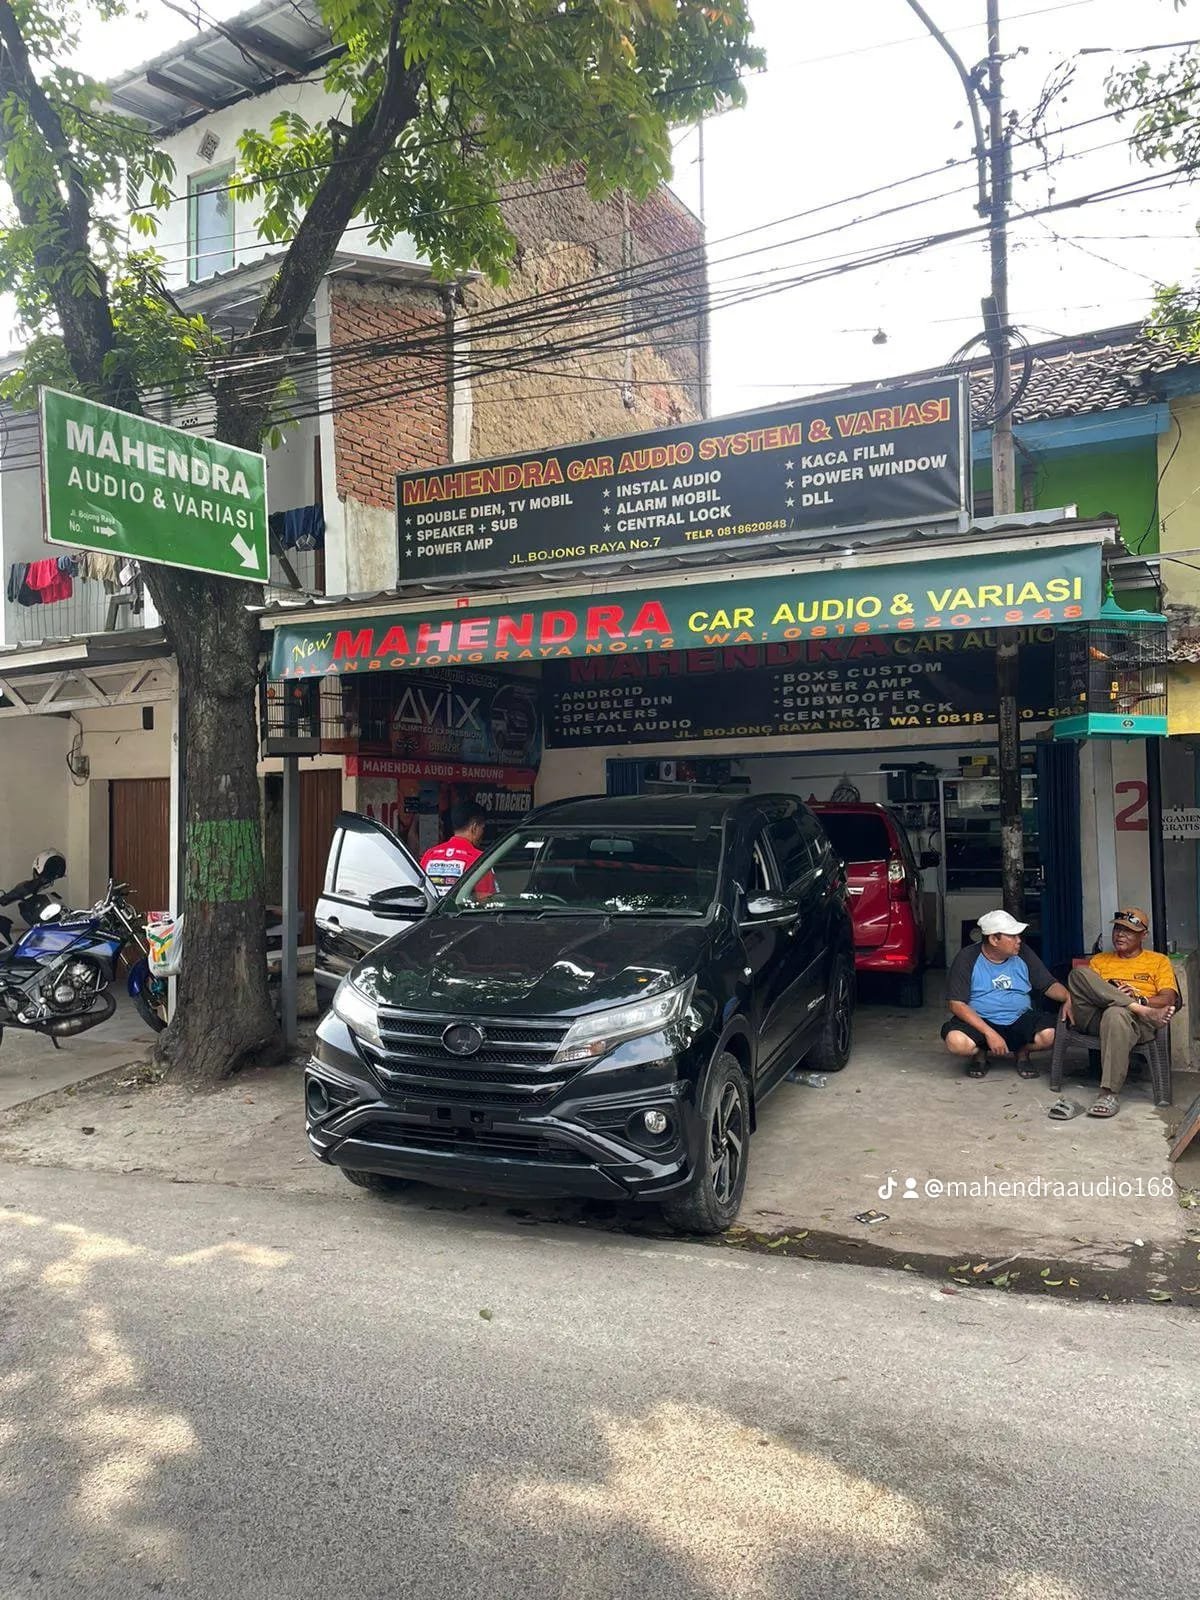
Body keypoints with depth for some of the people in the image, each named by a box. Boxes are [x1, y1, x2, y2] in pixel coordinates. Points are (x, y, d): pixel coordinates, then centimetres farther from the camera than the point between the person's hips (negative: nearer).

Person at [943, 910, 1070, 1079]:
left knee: (1051, 1034, -28)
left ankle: (1022, 1052, 7)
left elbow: (1049, 985, 7)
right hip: (980, 1021, -3)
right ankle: (980, 1053, 3)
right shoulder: (967, 958, -9)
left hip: (1021, 1020, 3)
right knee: (956, 1042, -35)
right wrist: (989, 1033, -25)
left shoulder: (1023, 955, 4)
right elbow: (957, 1004, -14)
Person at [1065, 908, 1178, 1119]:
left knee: (1116, 1013, -42)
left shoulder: (1158, 961, 22)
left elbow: (1169, 999, 7)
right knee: (1079, 973, -24)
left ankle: (1110, 1093, -42)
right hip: (1094, 1017, 3)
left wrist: (1140, 999, -12)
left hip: (1136, 1022, -3)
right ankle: (1145, 1012, -29)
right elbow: (1082, 990, 14)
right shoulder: (1100, 960, 30)